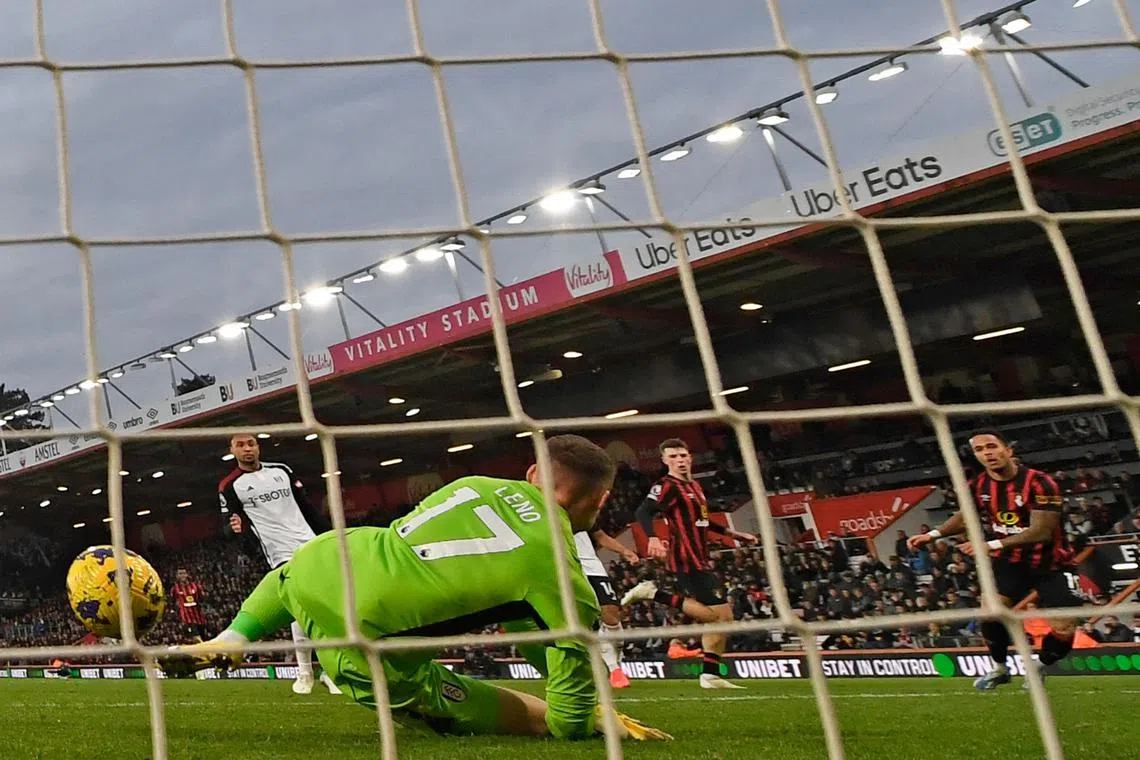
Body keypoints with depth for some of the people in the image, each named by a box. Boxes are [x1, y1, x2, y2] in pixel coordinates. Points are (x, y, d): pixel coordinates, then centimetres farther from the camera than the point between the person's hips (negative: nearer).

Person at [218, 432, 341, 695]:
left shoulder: (281, 470, 12)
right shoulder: (230, 486, 2)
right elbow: (230, 524, -3)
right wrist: (235, 527, -27)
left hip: (312, 545, 4)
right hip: (282, 553, -4)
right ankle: (304, 672, -4)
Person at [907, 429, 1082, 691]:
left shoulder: (1039, 483, -23)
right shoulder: (978, 486, -6)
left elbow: (1042, 532, -28)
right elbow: (964, 517, 13)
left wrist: (993, 545, -35)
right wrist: (932, 535, -2)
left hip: (1047, 565, -3)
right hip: (1008, 562, 3)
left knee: (1063, 632, -9)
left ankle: (1039, 668, 23)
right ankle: (999, 668, 8)